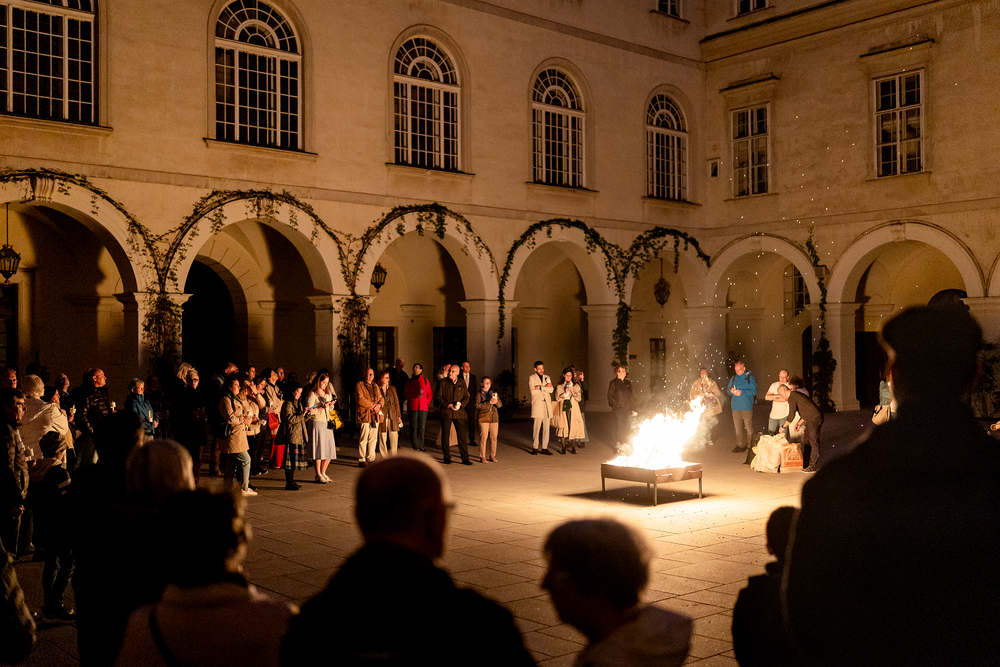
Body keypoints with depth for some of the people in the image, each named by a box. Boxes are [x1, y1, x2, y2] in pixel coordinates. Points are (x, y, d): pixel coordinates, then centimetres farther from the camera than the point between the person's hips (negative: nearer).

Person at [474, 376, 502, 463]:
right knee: (483, 437, -8)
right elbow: (477, 405, -10)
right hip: (483, 418, -4)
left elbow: (500, 405, 10)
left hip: (494, 418, 4)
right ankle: (482, 457, -2)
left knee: (494, 437, 4)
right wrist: (489, 403, -18)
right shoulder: (479, 394, 4)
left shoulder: (494, 393, 18)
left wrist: (496, 402, -13)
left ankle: (492, 456, 13)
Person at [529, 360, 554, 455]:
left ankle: (545, 448, 6)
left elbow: (551, 389, 3)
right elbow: (533, 391, -11)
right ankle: (534, 448, 2)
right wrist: (545, 387, -4)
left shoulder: (547, 377, 19)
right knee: (536, 428, -6)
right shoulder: (531, 378, 5)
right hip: (537, 406, -4)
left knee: (546, 428, 2)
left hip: (547, 406, 4)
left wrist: (540, 387, -8)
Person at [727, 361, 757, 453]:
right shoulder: (733, 378, 16)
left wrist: (742, 392, -18)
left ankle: (751, 445, 3)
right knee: (738, 428, 6)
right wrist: (731, 390, -6)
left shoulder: (750, 378, 0)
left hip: (747, 407, -5)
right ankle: (741, 445, 14)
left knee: (749, 428, -5)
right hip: (736, 407, 5)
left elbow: (754, 391, -8)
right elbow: (727, 390, 17)